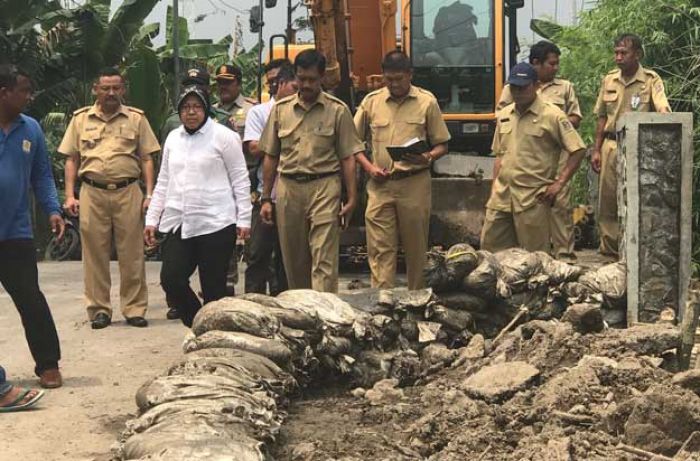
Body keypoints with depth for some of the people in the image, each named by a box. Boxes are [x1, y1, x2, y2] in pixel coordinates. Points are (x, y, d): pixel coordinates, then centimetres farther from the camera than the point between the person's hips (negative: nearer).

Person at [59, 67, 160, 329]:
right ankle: (99, 309, 12)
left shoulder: (136, 118, 8)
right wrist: (69, 195, 2)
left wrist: (149, 194, -2)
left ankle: (134, 309, 9)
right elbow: (71, 159, 11)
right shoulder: (81, 119, 10)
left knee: (131, 254, 2)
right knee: (95, 253, 4)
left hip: (128, 192, -1)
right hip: (92, 193, 1)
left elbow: (146, 159, 7)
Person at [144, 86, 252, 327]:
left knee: (213, 287, -1)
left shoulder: (224, 137, -2)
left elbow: (240, 180, -2)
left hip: (216, 223, -5)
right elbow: (163, 182, 19)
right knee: (170, 279, -3)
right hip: (179, 223, 5)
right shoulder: (173, 138, 15)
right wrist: (152, 219, 15)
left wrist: (243, 219, -6)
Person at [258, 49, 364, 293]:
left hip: (324, 187, -3)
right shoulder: (280, 109, 10)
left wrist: (351, 198, -5)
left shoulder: (337, 110, 2)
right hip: (288, 188, 3)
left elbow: (347, 158, 2)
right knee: (293, 260, 10)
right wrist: (266, 198, 8)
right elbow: (271, 157, 12)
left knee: (324, 260, -8)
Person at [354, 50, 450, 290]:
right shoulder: (371, 101, 7)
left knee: (416, 248, 7)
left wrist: (428, 157, -15)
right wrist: (369, 167, -3)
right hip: (380, 184, 1)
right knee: (380, 248, -4)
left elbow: (442, 144, 6)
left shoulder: (427, 101, 3)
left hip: (415, 183, -1)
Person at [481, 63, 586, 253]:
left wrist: (559, 183, -9)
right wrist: (494, 188, 13)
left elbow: (578, 150, -5)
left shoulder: (552, 116, -5)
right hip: (501, 195, 6)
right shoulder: (504, 115, 13)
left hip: (533, 197, -6)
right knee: (490, 246, 8)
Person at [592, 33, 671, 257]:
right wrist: (596, 150, 10)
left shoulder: (651, 80, -4)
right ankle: (609, 250, 17)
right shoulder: (609, 80, 10)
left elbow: (663, 112, -16)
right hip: (611, 146, 4)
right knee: (607, 201, 6)